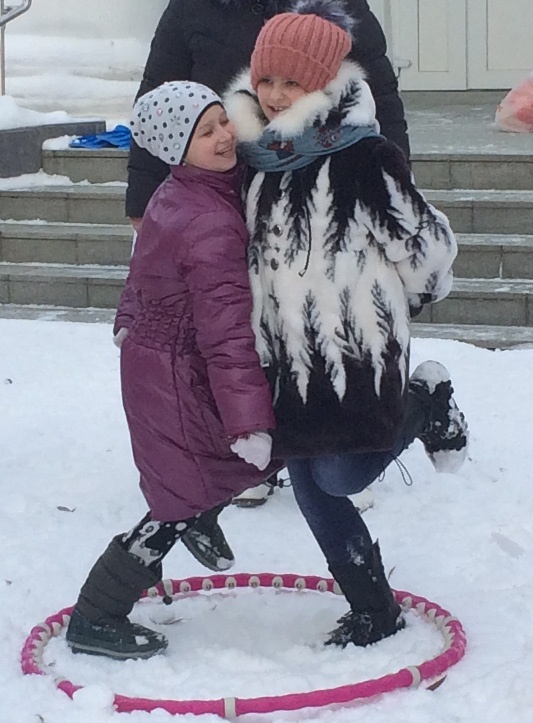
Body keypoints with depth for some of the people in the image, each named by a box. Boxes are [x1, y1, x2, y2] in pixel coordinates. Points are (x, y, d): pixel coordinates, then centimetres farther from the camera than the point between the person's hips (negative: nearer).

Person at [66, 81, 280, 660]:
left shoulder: (179, 197, 4)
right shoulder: (210, 225, -27)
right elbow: (226, 329, -30)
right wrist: (249, 420, -30)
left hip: (157, 358, 9)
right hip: (179, 378, -9)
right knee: (185, 499, 3)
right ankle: (95, 620, 12)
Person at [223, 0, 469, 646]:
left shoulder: (363, 157, -15)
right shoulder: (258, 157, 7)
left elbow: (423, 246, -10)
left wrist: (393, 305, 6)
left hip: (357, 348, -7)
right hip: (287, 351, 7)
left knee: (340, 477, -7)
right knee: (311, 489, 7)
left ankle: (426, 406, 20)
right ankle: (374, 611, 22)